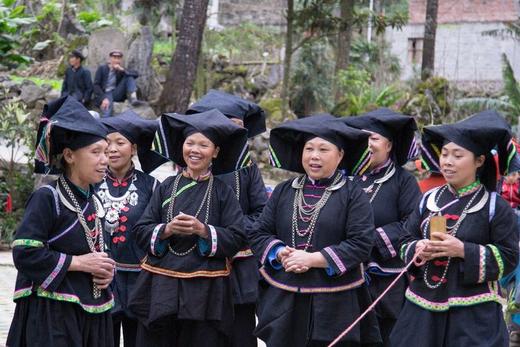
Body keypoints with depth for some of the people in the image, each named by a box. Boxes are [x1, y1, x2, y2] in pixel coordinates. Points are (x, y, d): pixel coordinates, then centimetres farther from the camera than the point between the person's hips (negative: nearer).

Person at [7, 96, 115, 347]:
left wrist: (104, 272, 2)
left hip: (91, 312, 7)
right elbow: (24, 253, -18)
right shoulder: (47, 198, -10)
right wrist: (79, 263, -15)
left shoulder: (93, 202, 11)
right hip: (51, 315, -7)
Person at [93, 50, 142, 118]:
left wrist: (123, 70, -15)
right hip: (104, 94, -4)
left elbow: (135, 75, 1)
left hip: (116, 94, 4)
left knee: (129, 77, -10)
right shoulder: (102, 68, 6)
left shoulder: (120, 70, 16)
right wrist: (103, 98, -22)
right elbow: (96, 85, -5)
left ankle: (133, 99, -31)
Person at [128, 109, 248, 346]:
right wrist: (167, 229, -15)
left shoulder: (222, 192, 3)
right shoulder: (167, 187, 8)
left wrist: (202, 230, -16)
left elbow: (237, 239, -4)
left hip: (205, 291, -2)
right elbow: (141, 231, 4)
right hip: (162, 288, 2)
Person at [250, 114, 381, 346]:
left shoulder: (353, 195, -1)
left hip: (334, 305, -3)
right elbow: (259, 234, 11)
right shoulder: (283, 192, 11)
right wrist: (281, 254, -10)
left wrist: (313, 259, -15)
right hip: (284, 300, 3)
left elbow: (361, 244, -10)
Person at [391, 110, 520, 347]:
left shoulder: (494, 206, -5)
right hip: (423, 307, 4)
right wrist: (419, 250, -10)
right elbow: (406, 244, 13)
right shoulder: (428, 200, 8)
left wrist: (464, 251, -18)